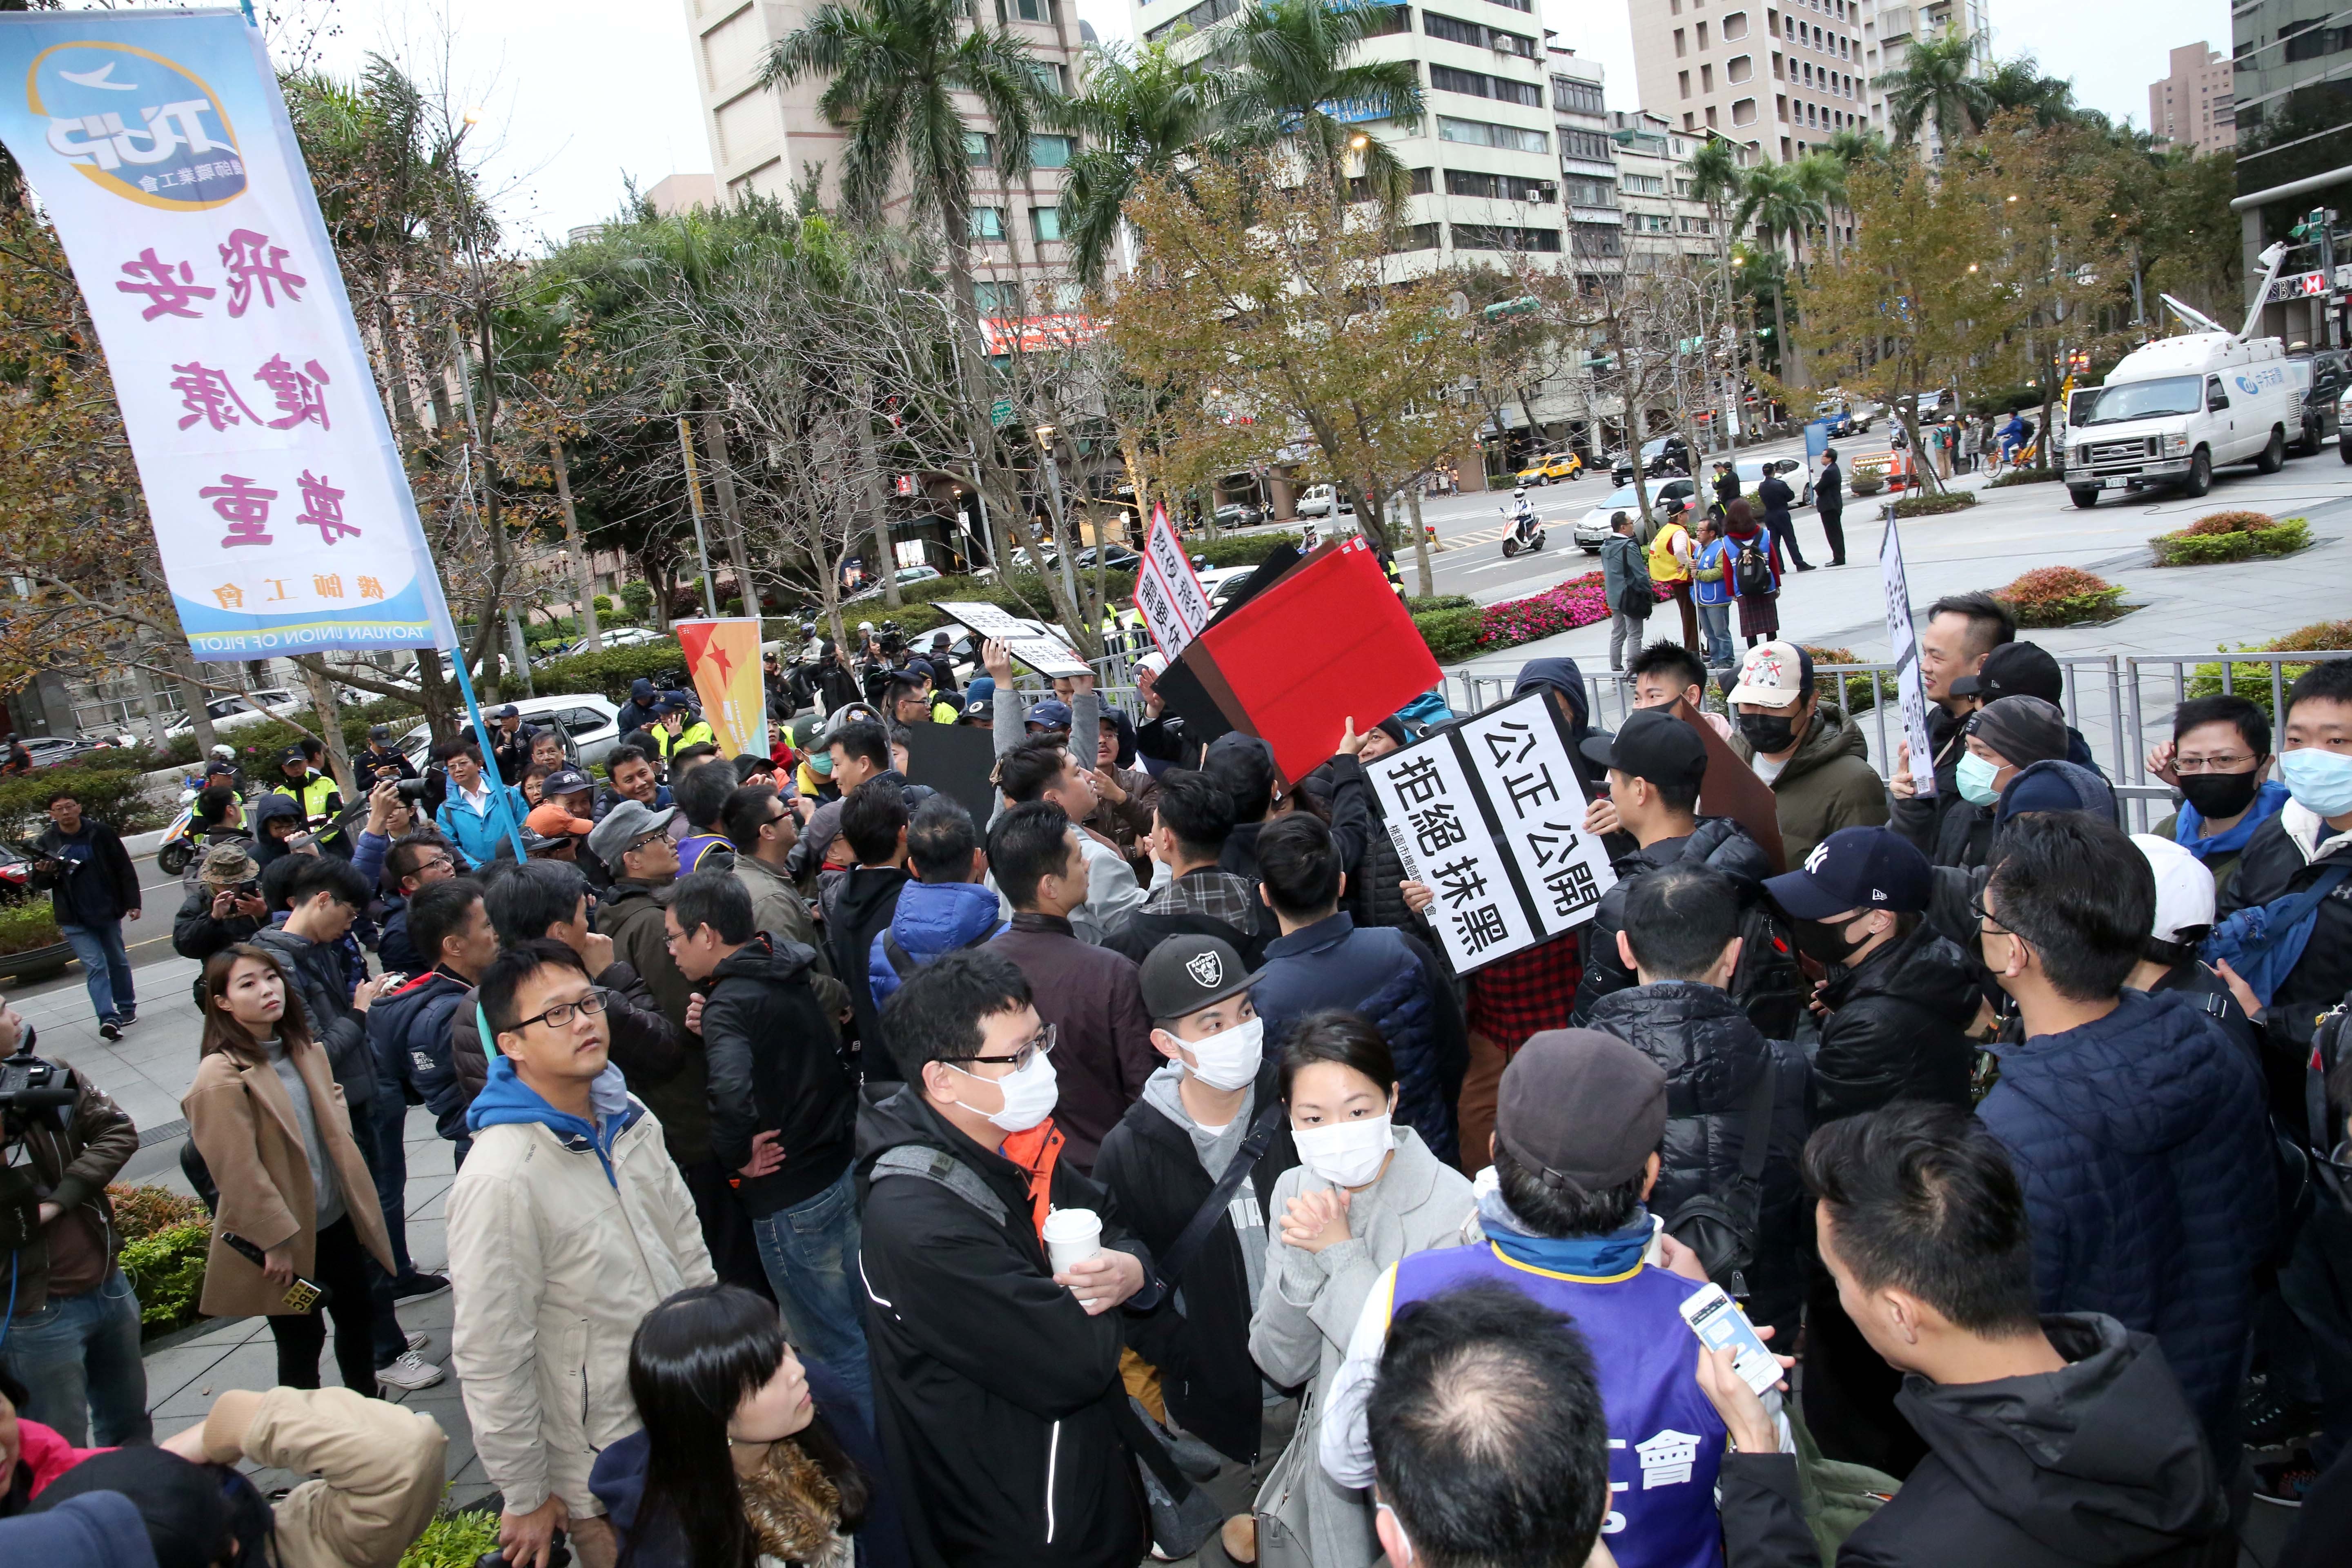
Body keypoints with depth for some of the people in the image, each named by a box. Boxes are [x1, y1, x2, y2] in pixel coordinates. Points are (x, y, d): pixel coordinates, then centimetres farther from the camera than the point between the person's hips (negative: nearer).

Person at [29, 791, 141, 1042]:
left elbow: (125, 870, 0)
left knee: (118, 962, 13)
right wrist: (44, 874, -14)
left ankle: (127, 1009, 28)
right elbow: (38, 883, 9)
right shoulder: (46, 843, -1)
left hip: (108, 912, 1)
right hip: (75, 920, 0)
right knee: (95, 967, -9)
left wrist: (133, 903, -4)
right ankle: (108, 1019, -16)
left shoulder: (101, 833, -4)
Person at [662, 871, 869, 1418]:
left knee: (838, 1350, 7)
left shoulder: (730, 1004, -22)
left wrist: (737, 1154, -21)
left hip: (790, 1194, -9)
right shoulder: (787, 973, 4)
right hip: (842, 1165, 9)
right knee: (862, 1327, 22)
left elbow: (732, 1091, -40)